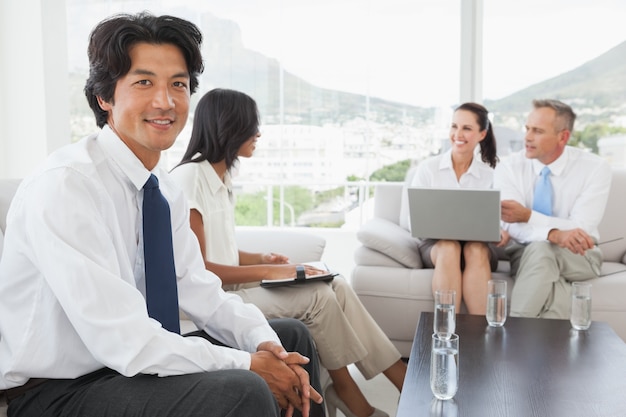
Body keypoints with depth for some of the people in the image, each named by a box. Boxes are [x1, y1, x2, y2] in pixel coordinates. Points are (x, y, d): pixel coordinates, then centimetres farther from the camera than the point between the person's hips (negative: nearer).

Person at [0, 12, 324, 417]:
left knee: (293, 336, 11)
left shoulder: (164, 189, 3)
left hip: (132, 363, 8)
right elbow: (123, 341, -28)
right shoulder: (64, 186, -23)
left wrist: (264, 342, -11)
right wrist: (246, 365, -21)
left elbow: (197, 288, 6)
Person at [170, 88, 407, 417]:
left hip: (229, 286, 8)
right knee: (317, 297, -20)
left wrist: (262, 259, -2)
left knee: (336, 286, -7)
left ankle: (404, 381, -5)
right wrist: (266, 272, -19)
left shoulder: (220, 177, 12)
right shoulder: (188, 177, -15)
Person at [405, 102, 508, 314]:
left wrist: (502, 232, -21)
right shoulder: (427, 168, 4)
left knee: (475, 250, -36)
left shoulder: (490, 175, 8)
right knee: (449, 249, -37)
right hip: (435, 242, -1)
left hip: (478, 243, 1)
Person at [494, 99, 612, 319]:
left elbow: (581, 229, -19)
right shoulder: (509, 168, -9)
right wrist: (555, 234, -40)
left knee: (540, 250, -34)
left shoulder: (595, 168, -11)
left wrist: (528, 215, -30)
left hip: (577, 256, -1)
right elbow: (513, 226, -21)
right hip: (525, 253, 1)